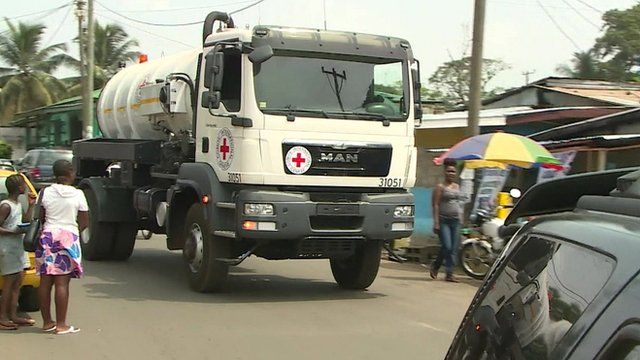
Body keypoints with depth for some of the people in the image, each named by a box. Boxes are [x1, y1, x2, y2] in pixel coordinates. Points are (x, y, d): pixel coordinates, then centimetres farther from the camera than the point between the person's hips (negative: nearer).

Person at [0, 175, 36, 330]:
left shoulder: (17, 204, 12)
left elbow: (24, 222, 21)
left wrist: (31, 206, 14)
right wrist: (14, 232, -25)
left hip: (17, 247, 9)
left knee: (18, 281, 9)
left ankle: (13, 315, 15)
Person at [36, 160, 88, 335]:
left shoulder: (45, 192, 1)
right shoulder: (78, 194, -5)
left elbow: (40, 217, 4)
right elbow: (84, 222, -2)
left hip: (47, 236, 3)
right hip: (68, 238, -3)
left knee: (45, 281, 10)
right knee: (62, 283, -3)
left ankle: (47, 322, 17)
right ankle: (61, 325, -1)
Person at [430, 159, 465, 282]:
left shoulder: (457, 187, 17)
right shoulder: (440, 187, -1)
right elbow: (435, 205, -8)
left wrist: (461, 220, 15)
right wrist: (436, 222, -15)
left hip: (455, 221, 6)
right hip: (443, 220, -6)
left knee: (453, 249, 2)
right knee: (447, 247, -15)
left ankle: (449, 273, 9)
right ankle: (435, 266, 2)